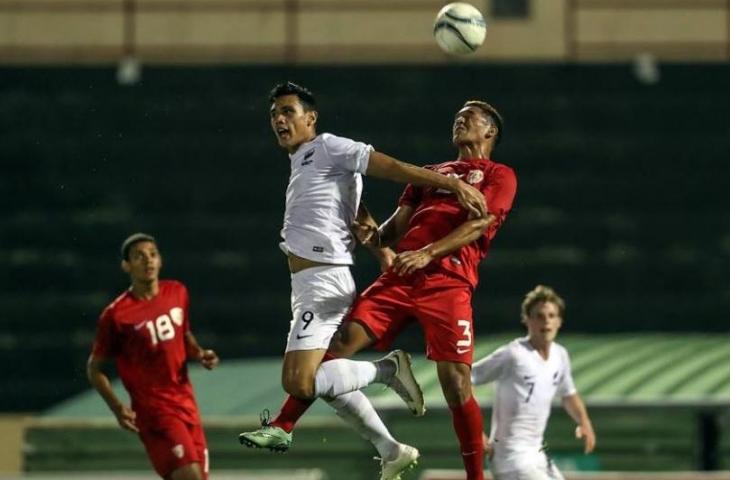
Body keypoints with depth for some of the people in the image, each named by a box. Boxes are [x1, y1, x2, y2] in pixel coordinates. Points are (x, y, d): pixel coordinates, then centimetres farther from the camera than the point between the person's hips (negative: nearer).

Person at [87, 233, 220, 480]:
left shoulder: (177, 293, 6)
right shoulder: (116, 315, -11)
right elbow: (94, 368, -2)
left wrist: (200, 354, 3)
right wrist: (117, 407, -15)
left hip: (186, 404, 6)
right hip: (153, 410, -6)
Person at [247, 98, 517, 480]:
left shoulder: (499, 176, 11)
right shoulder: (430, 173, 30)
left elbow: (478, 223, -5)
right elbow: (398, 226, 22)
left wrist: (428, 253, -18)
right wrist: (375, 236, -3)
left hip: (448, 282, -5)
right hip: (400, 277, 5)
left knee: (455, 380, -11)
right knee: (342, 339, -10)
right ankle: (283, 425, -9)